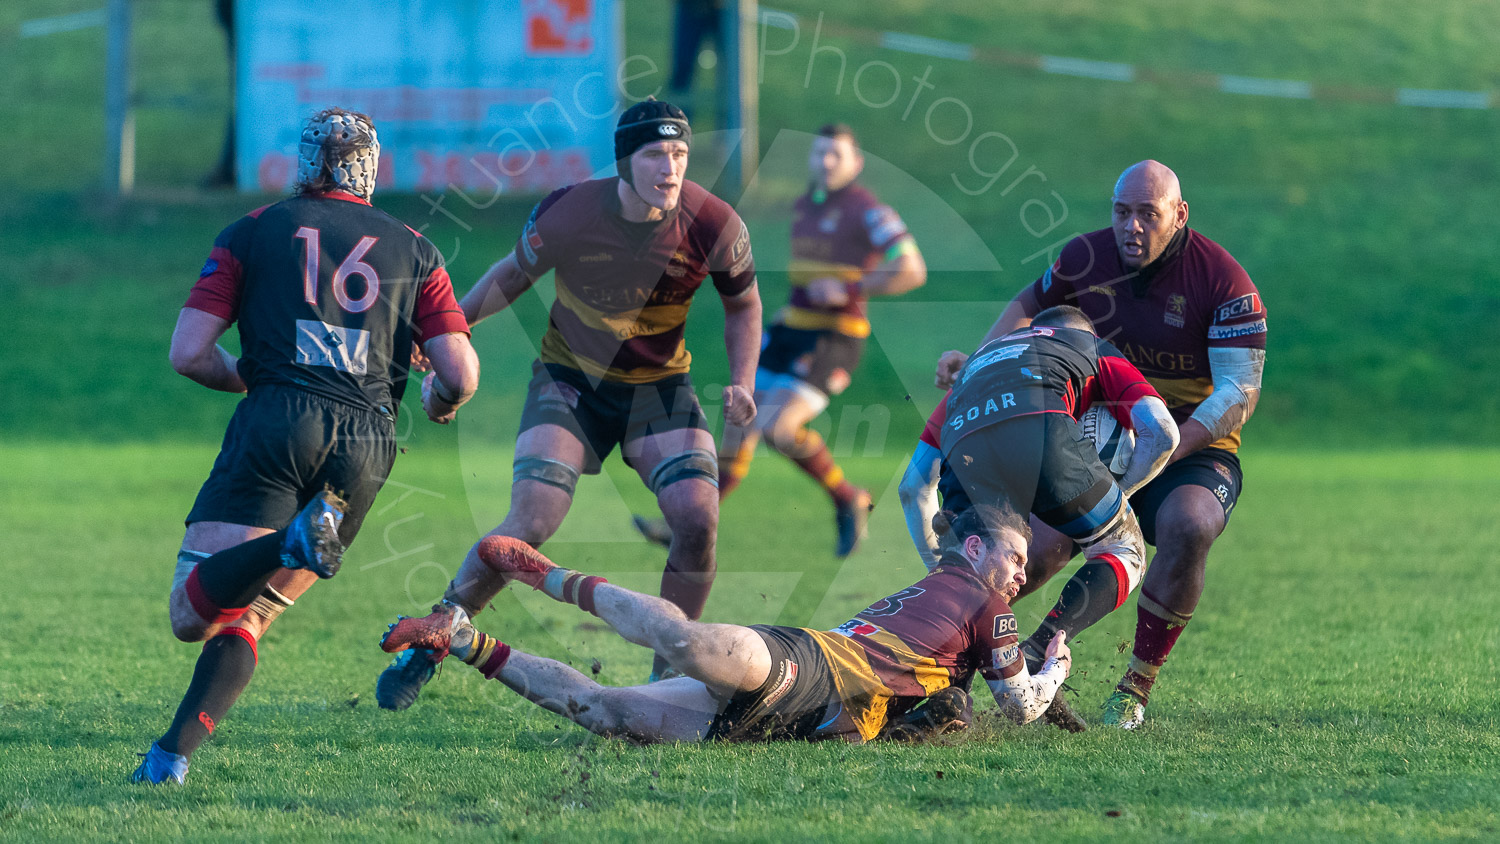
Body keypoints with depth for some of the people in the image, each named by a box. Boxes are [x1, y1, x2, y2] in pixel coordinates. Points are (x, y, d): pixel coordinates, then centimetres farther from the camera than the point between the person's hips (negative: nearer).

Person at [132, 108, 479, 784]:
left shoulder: (252, 232, 15)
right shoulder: (413, 249, 19)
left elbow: (189, 353, 7)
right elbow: (461, 376, 10)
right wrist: (439, 400, 34)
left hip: (277, 423, -3)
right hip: (367, 439, 3)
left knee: (193, 612, -9)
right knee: (248, 615, 13)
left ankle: (293, 541, -37)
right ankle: (176, 750, -7)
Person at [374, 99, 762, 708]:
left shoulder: (713, 226, -17)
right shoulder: (566, 214, -20)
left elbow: (743, 304, 3)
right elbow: (513, 275, 1)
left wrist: (742, 383, -11)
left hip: (659, 387, 2)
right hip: (570, 380, -2)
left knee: (699, 519, -19)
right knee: (531, 521, -19)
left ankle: (668, 677, 1)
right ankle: (428, 645, 1)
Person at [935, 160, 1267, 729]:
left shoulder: (1223, 281, -16)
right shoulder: (1087, 258, -5)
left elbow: (1240, 391, -19)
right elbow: (1031, 305, 17)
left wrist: (1169, 447, -30)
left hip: (1194, 448, -3)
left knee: (1187, 528, -35)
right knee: (1038, 551, -18)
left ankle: (1135, 690, -19)